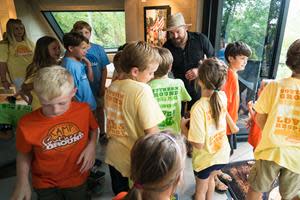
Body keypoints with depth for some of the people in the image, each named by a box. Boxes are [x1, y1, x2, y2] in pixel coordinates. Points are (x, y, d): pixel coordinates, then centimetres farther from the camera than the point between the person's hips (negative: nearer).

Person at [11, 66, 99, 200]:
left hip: (77, 179, 2)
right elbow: (24, 155, -4)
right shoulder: (27, 124, -23)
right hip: (45, 184, -1)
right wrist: (22, 183, -11)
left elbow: (93, 128, 1)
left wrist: (92, 145, -15)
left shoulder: (83, 110, -20)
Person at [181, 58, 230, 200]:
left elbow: (198, 144, -27)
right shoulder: (223, 96, -15)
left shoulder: (198, 108, -33)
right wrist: (203, 72, 5)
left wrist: (183, 127, -13)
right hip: (222, 153, 6)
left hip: (205, 158, -5)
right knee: (210, 179, 34)